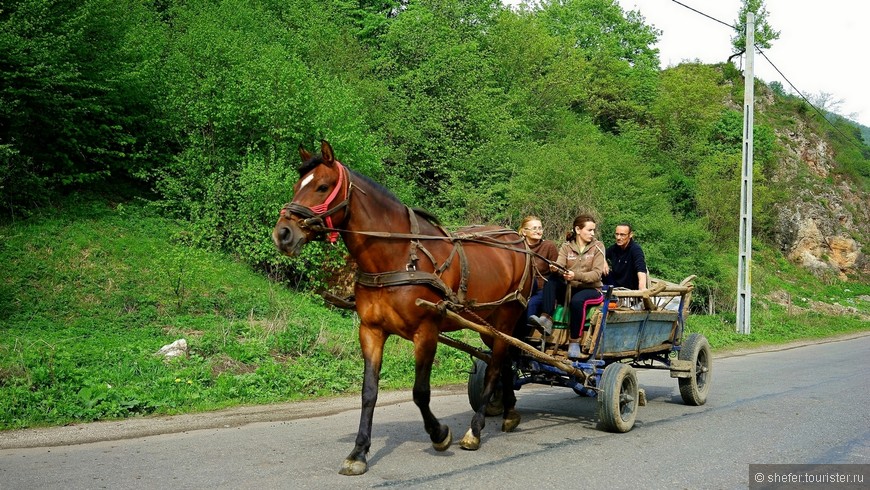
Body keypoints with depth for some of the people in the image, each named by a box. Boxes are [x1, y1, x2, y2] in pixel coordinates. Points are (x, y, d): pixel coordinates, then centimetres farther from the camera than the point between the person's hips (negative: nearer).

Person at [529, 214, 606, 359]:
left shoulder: (597, 246, 1)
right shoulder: (566, 247, 7)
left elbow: (597, 274, -10)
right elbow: (560, 266, -9)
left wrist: (576, 275, -27)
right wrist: (555, 268, -35)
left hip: (591, 290, -3)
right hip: (569, 288, 3)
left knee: (577, 301, -36)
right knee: (552, 280, -26)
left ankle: (574, 342, -24)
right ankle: (546, 319, -37)